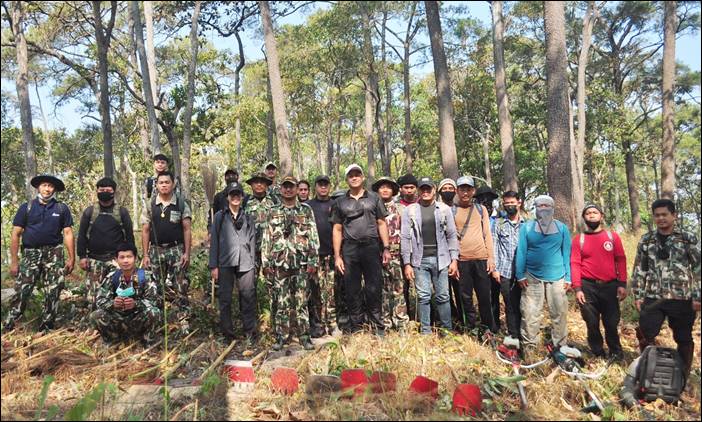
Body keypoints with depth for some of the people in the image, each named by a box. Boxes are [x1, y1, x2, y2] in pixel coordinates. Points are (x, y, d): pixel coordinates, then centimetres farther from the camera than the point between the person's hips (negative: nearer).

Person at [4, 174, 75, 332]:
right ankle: (8, 328, 1)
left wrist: (72, 258, -2)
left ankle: (46, 328, 13)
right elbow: (16, 234, 3)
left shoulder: (62, 208, 5)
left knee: (53, 293, 2)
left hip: (54, 254, 1)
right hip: (30, 253, 0)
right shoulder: (26, 207, 4)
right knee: (21, 292, -7)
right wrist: (14, 260, -3)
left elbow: (68, 233, 4)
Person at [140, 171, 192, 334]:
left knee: (180, 288, -2)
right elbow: (145, 231, 6)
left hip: (177, 249, -2)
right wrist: (145, 255, 0)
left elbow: (187, 230, -2)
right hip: (156, 250, 2)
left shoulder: (182, 204, 0)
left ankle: (184, 321, 4)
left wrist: (187, 253, -9)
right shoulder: (150, 205, 5)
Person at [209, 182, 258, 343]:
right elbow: (214, 241, 5)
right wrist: (213, 265, 0)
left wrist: (253, 265, 8)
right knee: (225, 299, 4)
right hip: (225, 263, -1)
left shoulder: (248, 218, 13)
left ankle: (250, 331, 10)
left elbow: (252, 242, 13)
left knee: (248, 298, -1)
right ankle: (227, 333, 15)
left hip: (245, 264, 1)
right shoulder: (220, 216, 8)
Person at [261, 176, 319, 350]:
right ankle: (281, 336, 13)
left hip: (301, 263, -1)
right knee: (281, 302, 4)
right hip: (279, 264, 1)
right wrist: (266, 262, 1)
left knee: (301, 301, 2)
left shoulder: (306, 210, 6)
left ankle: (304, 336, 11)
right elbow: (266, 239, 8)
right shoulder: (273, 212, 9)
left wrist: (313, 261, -5)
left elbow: (313, 237, 2)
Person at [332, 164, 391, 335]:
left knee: (374, 289, 0)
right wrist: (337, 256, 2)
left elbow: (381, 224, 8)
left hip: (371, 247, -1)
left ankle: (378, 329, 8)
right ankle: (355, 329, 15)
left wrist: (386, 248, -1)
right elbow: (337, 230, 10)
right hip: (349, 249, 1)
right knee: (352, 291, 5)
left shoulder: (374, 198, 10)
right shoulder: (341, 202, 12)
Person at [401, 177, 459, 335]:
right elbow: (405, 238, 2)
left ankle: (448, 331, 16)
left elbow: (452, 236, 6)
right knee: (423, 297, 2)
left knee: (443, 296, 4)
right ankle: (426, 332, 11)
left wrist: (454, 260, -2)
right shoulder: (410, 210, 3)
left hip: (440, 258, 1)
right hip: (420, 260, 0)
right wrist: (407, 263, -4)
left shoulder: (444, 209, 6)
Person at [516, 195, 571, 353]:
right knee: (530, 314, 0)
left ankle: (560, 347, 18)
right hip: (532, 277, -1)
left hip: (557, 278, 1)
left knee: (560, 313, 5)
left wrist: (568, 278, 1)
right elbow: (521, 252, 1)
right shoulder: (526, 227, 5)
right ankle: (528, 348, 9)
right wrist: (520, 275, -6)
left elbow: (567, 253, 7)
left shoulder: (562, 228, 8)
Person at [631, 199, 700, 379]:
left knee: (684, 339, 9)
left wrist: (697, 296, -7)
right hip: (652, 298, 2)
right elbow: (639, 269, 8)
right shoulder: (646, 240, 7)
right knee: (645, 336, 1)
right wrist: (638, 295, 3)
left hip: (682, 298, -2)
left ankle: (683, 376, 24)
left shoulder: (689, 239, 0)